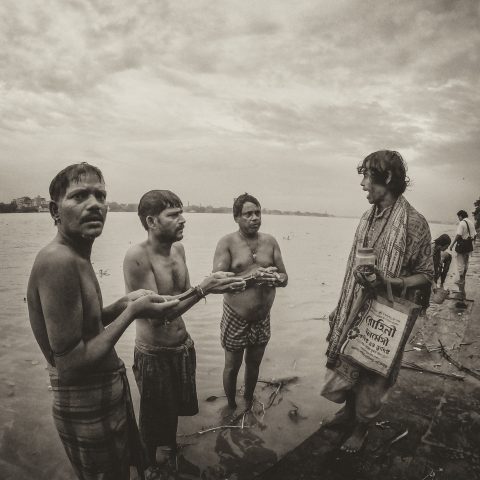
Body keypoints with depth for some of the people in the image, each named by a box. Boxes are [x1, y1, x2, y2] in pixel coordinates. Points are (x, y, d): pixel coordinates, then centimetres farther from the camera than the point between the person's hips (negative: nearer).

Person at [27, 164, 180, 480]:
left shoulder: (77, 257, 2)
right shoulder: (58, 260, -27)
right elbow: (71, 364, -27)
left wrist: (122, 304, -3)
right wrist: (132, 311, -21)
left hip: (110, 390, 9)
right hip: (89, 408, -8)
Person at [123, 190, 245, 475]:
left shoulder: (178, 248, -3)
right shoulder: (137, 257, -25)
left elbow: (183, 295, 3)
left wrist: (212, 285, -14)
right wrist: (203, 289, -32)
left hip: (184, 347, 6)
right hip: (154, 355, -6)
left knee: (176, 409, 27)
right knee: (156, 420, 18)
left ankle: (169, 451, 56)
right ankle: (153, 467, 47)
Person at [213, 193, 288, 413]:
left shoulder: (270, 241, 0)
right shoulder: (227, 243, -11)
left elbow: (284, 278, 2)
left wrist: (274, 278, -22)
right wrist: (253, 275, -25)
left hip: (263, 319, 4)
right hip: (235, 319, -3)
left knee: (253, 364, 22)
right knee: (232, 366, 15)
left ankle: (248, 402, 47)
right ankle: (231, 406, 41)